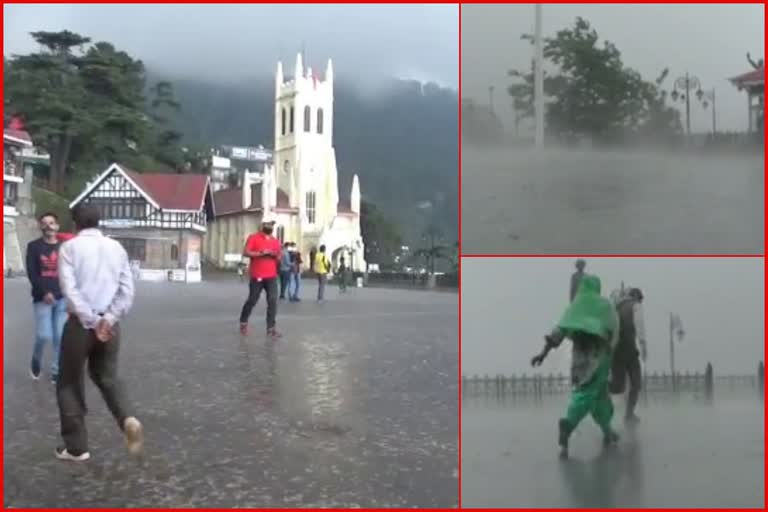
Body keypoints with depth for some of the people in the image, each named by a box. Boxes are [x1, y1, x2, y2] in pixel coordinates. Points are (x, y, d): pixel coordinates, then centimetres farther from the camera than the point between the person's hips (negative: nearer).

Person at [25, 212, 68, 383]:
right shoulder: (34, 246, 3)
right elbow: (31, 273, -6)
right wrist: (44, 292, -19)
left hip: (62, 298, 2)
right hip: (42, 298, -2)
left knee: (60, 337, 1)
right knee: (44, 335, -8)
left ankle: (56, 372, 11)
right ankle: (36, 362, 21)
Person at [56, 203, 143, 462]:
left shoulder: (69, 247, -4)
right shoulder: (116, 247, 8)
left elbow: (70, 290, -14)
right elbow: (127, 290, 1)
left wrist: (92, 321, -14)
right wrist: (108, 319, -7)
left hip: (81, 323, -4)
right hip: (110, 325, 4)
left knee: (69, 384, 12)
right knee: (107, 377, 21)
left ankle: (76, 447, 16)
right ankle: (128, 419, -5)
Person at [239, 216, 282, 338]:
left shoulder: (276, 241, 13)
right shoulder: (253, 238, -1)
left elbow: (279, 258, 18)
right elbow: (245, 253, -11)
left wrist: (276, 255, -6)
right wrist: (261, 253, -18)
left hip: (272, 277, 4)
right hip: (257, 276, -4)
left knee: (273, 301, -7)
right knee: (252, 300, 6)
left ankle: (271, 328, -6)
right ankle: (243, 322, 28)